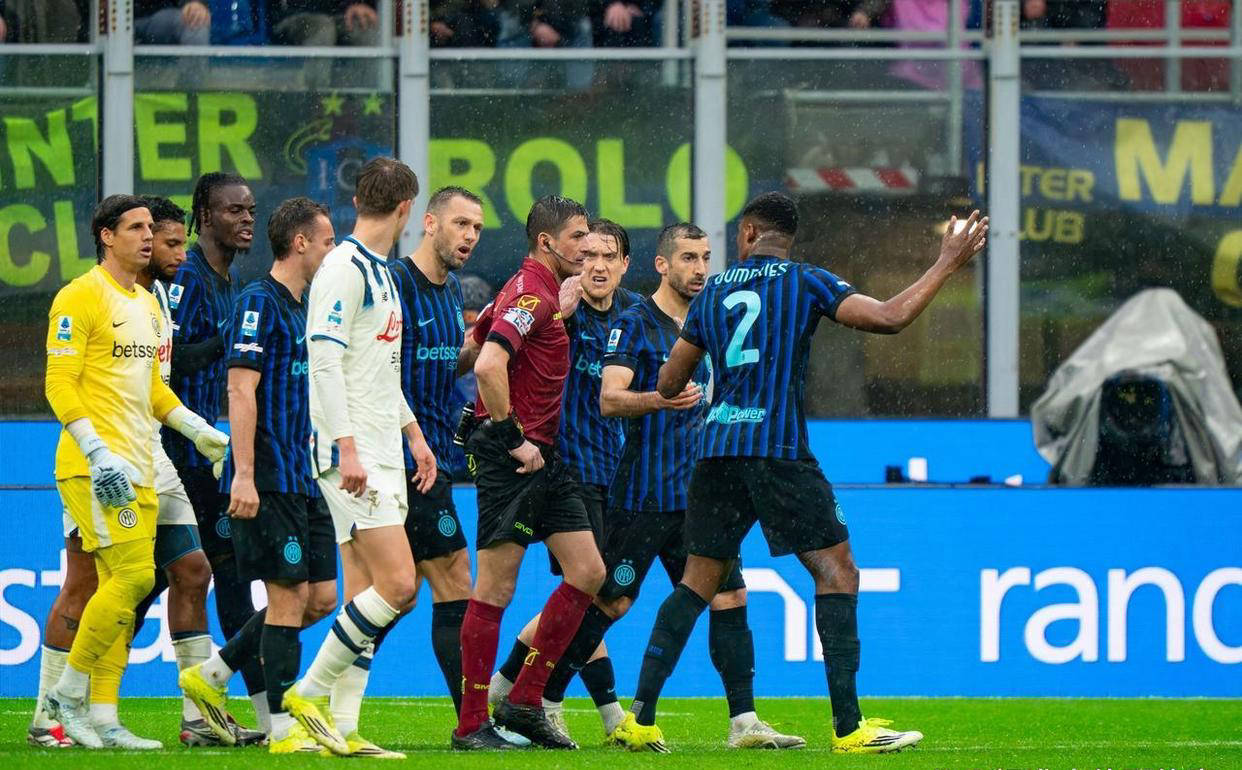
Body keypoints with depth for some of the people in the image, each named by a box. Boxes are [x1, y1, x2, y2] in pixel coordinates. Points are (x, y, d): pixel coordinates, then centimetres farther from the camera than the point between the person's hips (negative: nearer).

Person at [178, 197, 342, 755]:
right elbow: (241, 391, -17)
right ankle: (283, 729, -4)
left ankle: (212, 675, 17)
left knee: (320, 595, 7)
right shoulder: (260, 301, -10)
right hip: (269, 480, -9)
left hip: (302, 480, 9)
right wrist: (243, 475, -23)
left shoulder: (298, 310, 19)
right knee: (289, 595, -8)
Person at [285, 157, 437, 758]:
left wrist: (412, 432, 25)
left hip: (381, 454, 10)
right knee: (397, 585, -15)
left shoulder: (379, 272, 18)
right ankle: (309, 693, -7)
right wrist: (347, 447, -23)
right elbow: (325, 360, -19)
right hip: (353, 454, -10)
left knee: (364, 594, 6)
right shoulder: (345, 268, -12)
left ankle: (341, 729, 5)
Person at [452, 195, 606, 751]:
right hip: (512, 457, -10)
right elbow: (488, 366, -28)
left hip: (544, 457, 10)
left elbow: (479, 341, 28)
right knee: (496, 589, -6)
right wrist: (514, 438, -22)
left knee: (588, 573, 6)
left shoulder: (545, 293, 16)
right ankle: (471, 725, -1)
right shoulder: (532, 293, -14)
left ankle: (524, 704, 11)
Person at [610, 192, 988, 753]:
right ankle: (848, 727, -10)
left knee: (697, 582, 11)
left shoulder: (712, 292, 15)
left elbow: (668, 385, 19)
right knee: (836, 572, -1)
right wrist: (946, 265, 3)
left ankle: (639, 719, 5)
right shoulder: (806, 283, 2)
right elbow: (889, 318, -7)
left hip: (717, 450, 5)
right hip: (777, 449, -5)